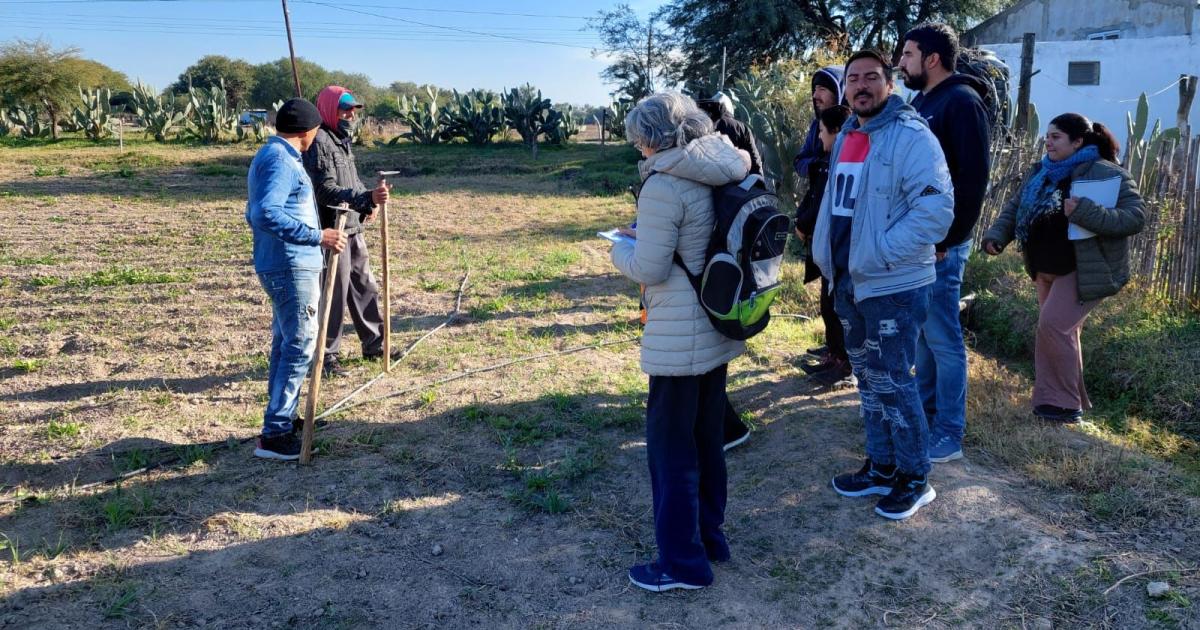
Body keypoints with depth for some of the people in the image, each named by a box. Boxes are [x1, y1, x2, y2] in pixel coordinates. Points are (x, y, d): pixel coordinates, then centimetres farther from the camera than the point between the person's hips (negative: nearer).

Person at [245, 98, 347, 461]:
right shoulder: (281, 161, -17)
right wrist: (317, 236, -31)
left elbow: (255, 213, 22)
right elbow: (267, 213, -30)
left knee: (285, 344, 18)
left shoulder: (269, 155, 15)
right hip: (292, 267, -11)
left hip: (279, 265, 11)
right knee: (300, 347, -6)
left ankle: (283, 418, 29)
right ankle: (274, 435, -3)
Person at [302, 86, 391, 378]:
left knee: (365, 287, 17)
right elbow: (327, 191, -24)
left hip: (353, 228, 10)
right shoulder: (319, 143, -16)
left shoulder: (342, 140, 15)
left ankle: (374, 343, 31)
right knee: (334, 296, -2)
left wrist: (367, 202, 8)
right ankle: (326, 355, 11)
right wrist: (367, 197, -33)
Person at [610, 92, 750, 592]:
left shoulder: (664, 185, -19)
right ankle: (709, 534, 34)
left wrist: (621, 248, 2)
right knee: (706, 437, 20)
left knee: (671, 446, 4)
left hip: (679, 337, -9)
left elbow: (649, 270, -17)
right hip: (719, 327, 9)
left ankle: (682, 562, 15)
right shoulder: (722, 173, 6)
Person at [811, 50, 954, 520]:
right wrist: (827, 253, 10)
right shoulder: (845, 137, 12)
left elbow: (936, 209, -22)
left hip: (893, 286, -8)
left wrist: (877, 254, -22)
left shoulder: (911, 137, -14)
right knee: (868, 378, 17)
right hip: (847, 282, 8)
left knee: (891, 381, -1)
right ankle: (881, 467, 31)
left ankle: (914, 478, 17)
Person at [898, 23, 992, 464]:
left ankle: (948, 435, 7)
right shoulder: (919, 101, 14)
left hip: (940, 243, -9)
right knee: (921, 331, 16)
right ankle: (925, 410, 29)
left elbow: (973, 179, -17)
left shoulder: (961, 102, -12)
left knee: (942, 337, -2)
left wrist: (948, 238, -17)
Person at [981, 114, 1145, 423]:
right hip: (1048, 268, 8)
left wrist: (1085, 213, -33)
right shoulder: (1041, 173, 7)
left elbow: (1135, 218, -21)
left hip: (1084, 270, -8)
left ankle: (1063, 403, -2)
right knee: (1061, 331, 14)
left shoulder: (1107, 174, -15)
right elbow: (1015, 207, 12)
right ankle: (1069, 398, 28)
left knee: (1053, 326, -14)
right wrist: (996, 235, -6)